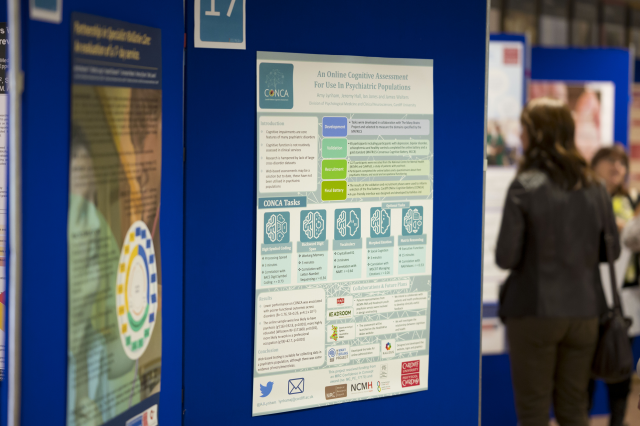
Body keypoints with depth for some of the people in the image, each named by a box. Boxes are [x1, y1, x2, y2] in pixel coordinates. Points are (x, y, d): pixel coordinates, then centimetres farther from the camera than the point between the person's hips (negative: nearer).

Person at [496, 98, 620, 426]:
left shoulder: (525, 186, -11)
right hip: (585, 312, 4)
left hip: (534, 312, -4)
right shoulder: (594, 188, 3)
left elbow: (506, 257, -12)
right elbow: (611, 250, 10)